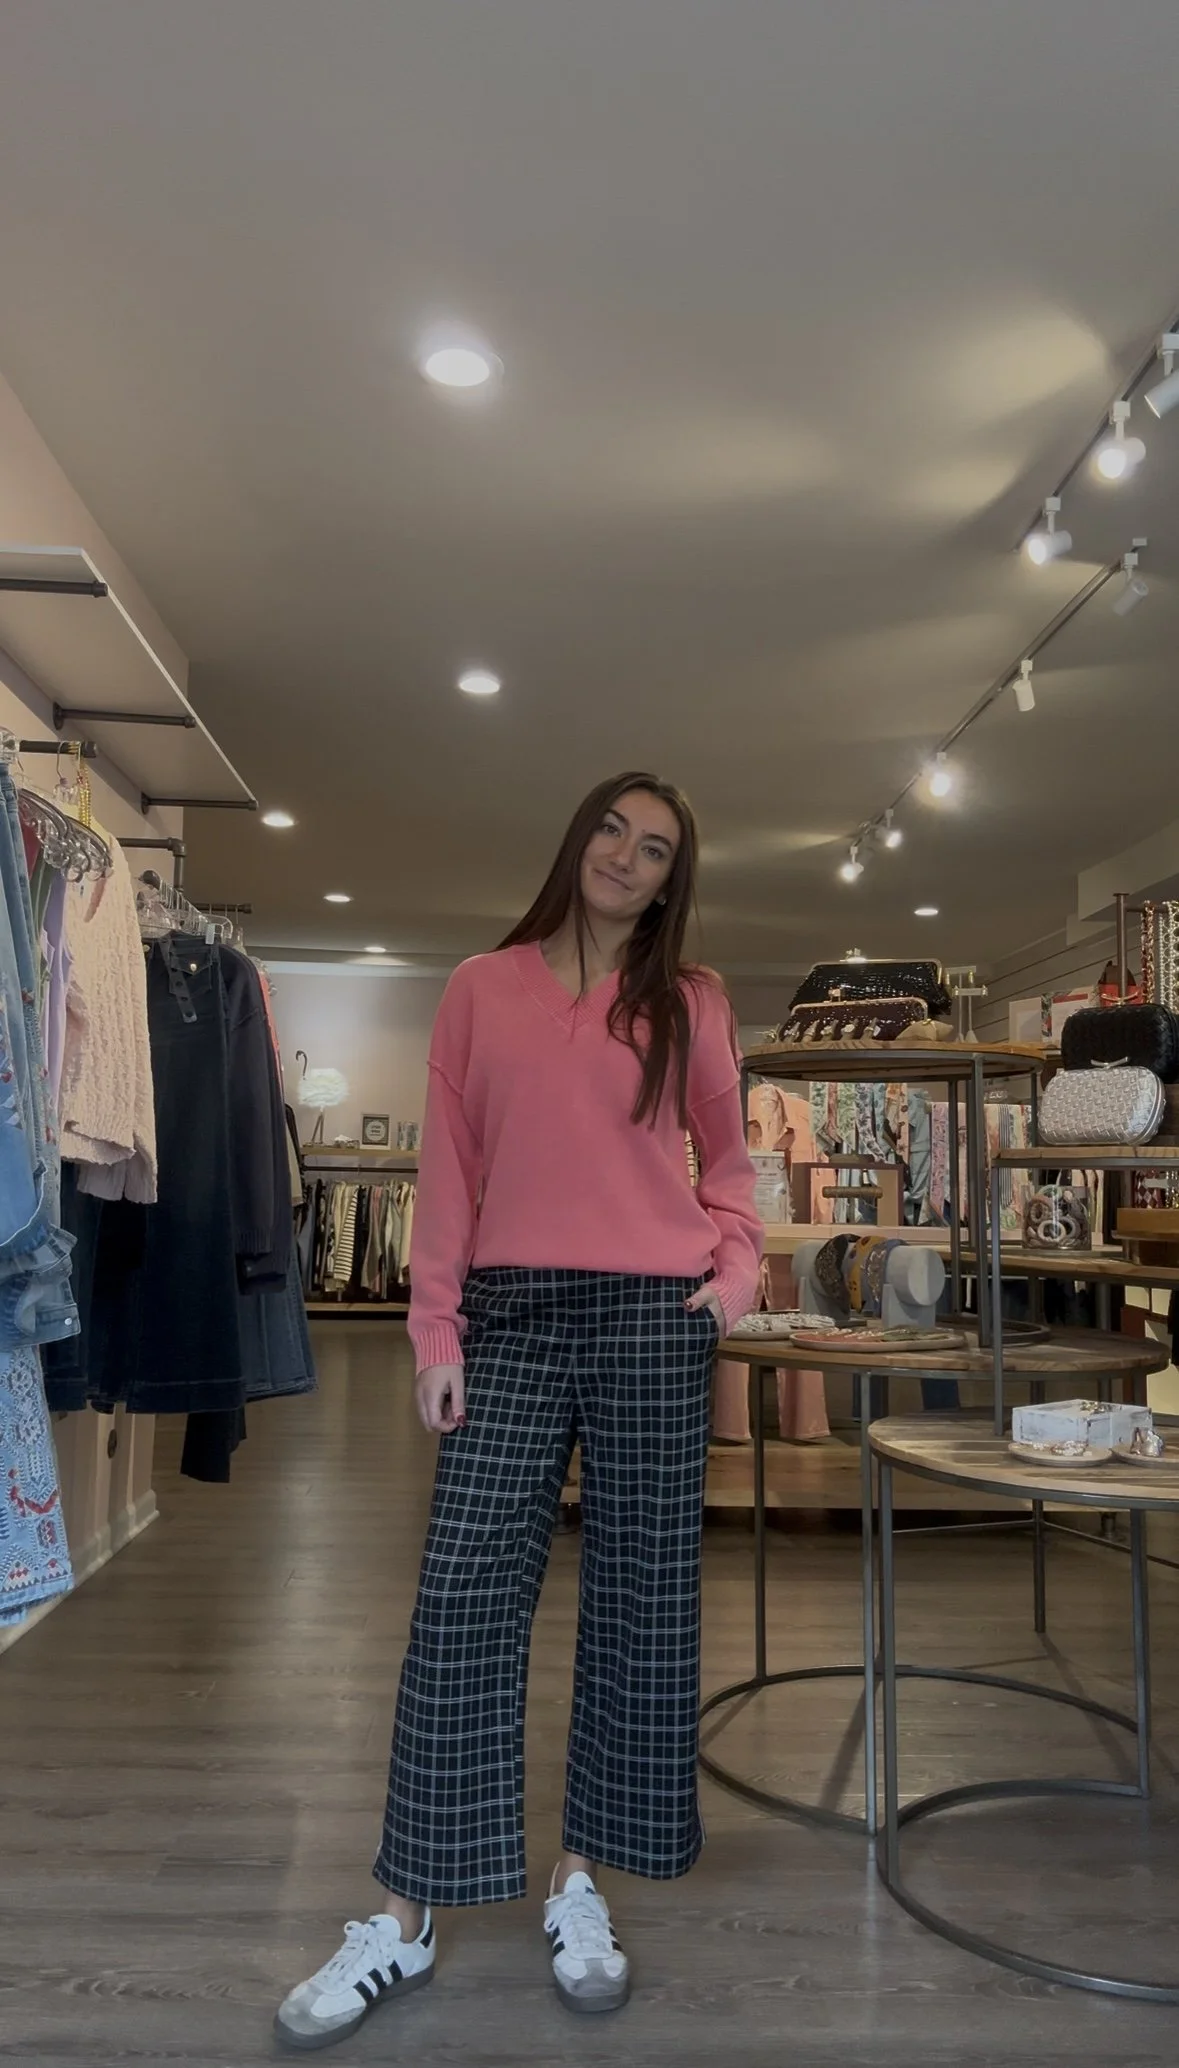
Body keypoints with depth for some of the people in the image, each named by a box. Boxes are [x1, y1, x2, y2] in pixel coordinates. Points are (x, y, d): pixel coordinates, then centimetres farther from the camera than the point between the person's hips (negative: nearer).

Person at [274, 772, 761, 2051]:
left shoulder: (692, 1003, 7)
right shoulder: (483, 988, 6)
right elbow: (449, 1168, 4)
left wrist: (734, 1274, 0)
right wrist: (435, 1332, 0)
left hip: (653, 1321, 1)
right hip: (511, 1318, 0)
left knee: (638, 1601, 8)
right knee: (463, 1604, 1)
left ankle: (578, 1884, 26)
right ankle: (404, 1924, 15)